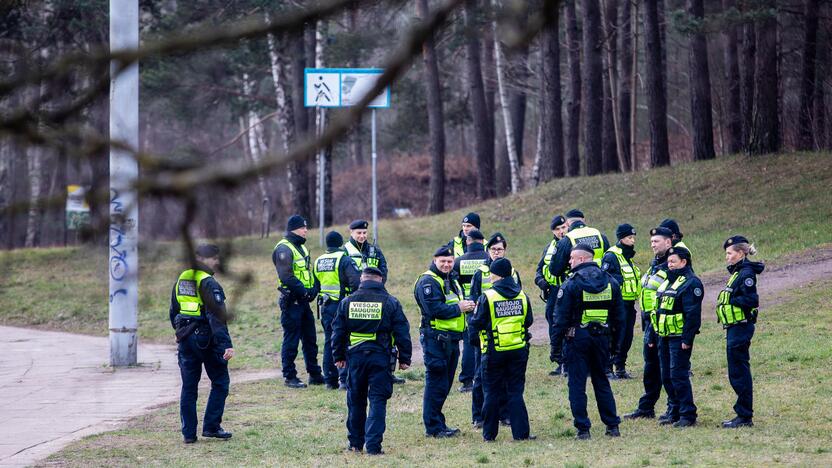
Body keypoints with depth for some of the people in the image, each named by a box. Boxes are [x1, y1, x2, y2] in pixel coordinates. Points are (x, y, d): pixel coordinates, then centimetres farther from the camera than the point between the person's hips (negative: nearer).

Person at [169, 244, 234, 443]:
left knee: (189, 386, 10)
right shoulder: (208, 283, -14)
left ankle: (188, 433, 9)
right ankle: (211, 426, 3)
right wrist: (226, 344, -23)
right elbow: (217, 317, -20)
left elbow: (174, 312, 19)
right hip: (206, 338, -7)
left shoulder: (181, 280, 10)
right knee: (220, 382, 7)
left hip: (185, 338, 7)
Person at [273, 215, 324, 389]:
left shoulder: (301, 247, 17)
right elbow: (286, 276, -21)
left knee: (310, 338, 13)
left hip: (303, 301, 9)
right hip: (291, 301, -9)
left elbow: (309, 271, 19)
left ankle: (314, 374, 20)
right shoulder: (284, 249, -14)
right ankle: (289, 377, 2)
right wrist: (304, 291, -22)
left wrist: (315, 288, 1)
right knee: (291, 341, -4)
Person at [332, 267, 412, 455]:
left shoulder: (347, 302, 3)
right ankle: (373, 445, -9)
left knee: (355, 401, 15)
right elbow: (402, 332, -2)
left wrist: (338, 356, 17)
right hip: (380, 358, -2)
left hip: (355, 357, 2)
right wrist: (404, 359, 6)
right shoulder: (390, 303, -3)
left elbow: (338, 331, 7)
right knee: (378, 401, 0)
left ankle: (355, 443, 20)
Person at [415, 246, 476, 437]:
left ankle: (439, 424, 22)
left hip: (451, 339, 10)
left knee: (445, 384, 14)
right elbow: (434, 309, -23)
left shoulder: (452, 281, 18)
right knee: (436, 384, -7)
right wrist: (458, 308, -16)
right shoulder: (428, 281, -12)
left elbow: (458, 303, 24)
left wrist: (466, 305, 1)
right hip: (435, 339, -10)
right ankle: (433, 427, -4)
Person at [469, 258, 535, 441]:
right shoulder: (522, 296, 0)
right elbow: (528, 321, 8)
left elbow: (476, 324, -11)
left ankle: (489, 433, 11)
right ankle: (521, 432, 2)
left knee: (492, 393, 7)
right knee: (515, 392, 7)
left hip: (495, 351, -3)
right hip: (519, 350, 3)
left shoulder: (488, 297, -12)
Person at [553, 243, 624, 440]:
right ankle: (612, 426, 14)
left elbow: (561, 316, -11)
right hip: (601, 337, 5)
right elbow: (619, 314, 10)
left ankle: (583, 429, -4)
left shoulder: (572, 283, -10)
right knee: (601, 381, 15)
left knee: (577, 384, 0)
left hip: (578, 337, -5)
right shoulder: (610, 282, 6)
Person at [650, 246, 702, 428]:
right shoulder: (668, 281, 17)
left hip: (679, 338, -9)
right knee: (667, 377, 12)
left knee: (679, 376, -10)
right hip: (664, 337, 9)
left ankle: (688, 415, -5)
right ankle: (674, 412, 20)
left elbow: (693, 314, -18)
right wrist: (653, 335, 20)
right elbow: (659, 309, 22)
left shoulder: (691, 283, -12)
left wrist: (687, 339, -21)